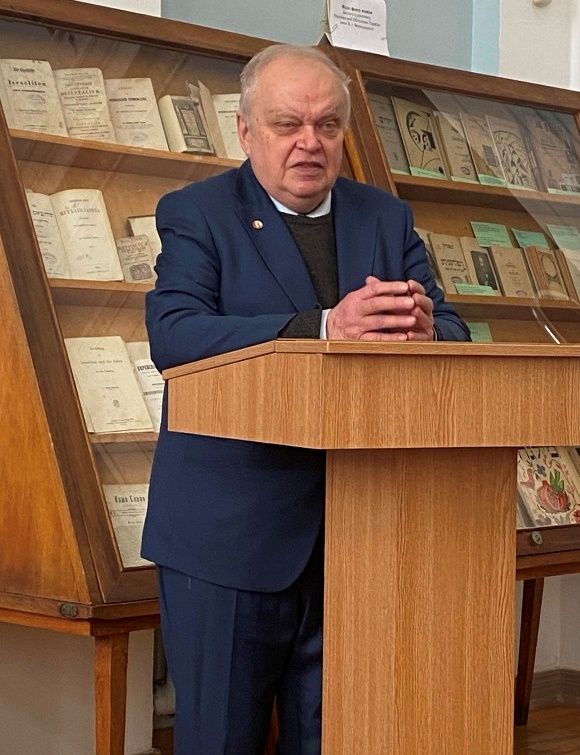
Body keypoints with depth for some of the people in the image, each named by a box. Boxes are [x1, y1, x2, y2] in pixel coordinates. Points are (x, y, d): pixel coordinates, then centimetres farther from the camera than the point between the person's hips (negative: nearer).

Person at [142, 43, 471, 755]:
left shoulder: (387, 218, 13)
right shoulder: (196, 213, -1)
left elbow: (454, 331, 5)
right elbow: (173, 333, -18)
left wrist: (422, 329, -22)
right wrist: (323, 329, -31)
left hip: (356, 532, 4)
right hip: (229, 532, -3)